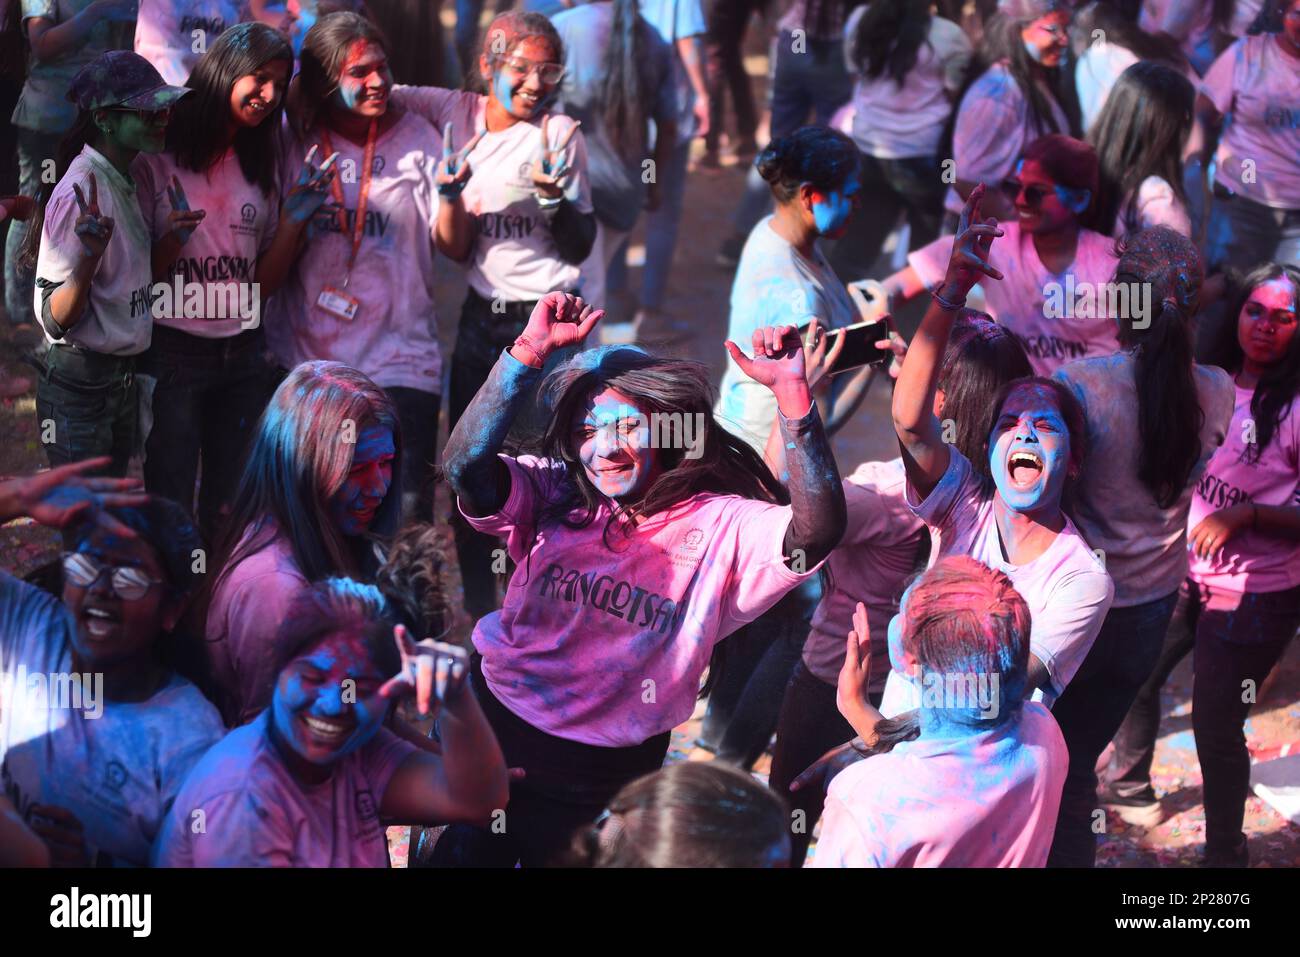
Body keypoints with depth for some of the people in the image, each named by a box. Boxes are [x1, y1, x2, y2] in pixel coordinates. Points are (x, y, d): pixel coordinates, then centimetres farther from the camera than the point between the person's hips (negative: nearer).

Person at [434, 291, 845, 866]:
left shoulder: (719, 527, -10)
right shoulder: (553, 493, -5)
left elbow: (817, 531, -28)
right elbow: (465, 467, -23)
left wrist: (791, 391, -36)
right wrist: (529, 352, -31)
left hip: (604, 781, -1)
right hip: (494, 729, 1)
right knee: (456, 857, 10)